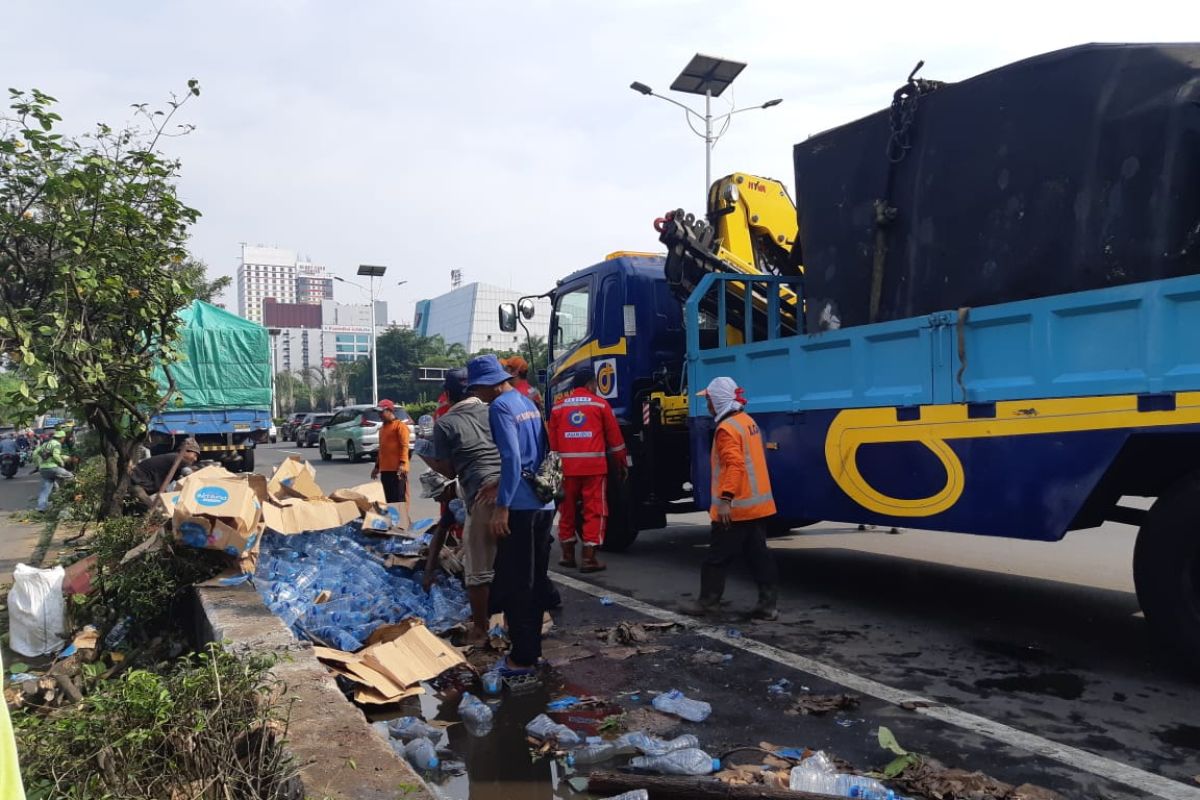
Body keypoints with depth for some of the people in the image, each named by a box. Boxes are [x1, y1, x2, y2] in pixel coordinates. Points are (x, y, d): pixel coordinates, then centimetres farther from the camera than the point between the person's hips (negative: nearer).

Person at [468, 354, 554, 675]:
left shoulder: (500, 406, -10)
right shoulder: (528, 402, 16)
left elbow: (512, 458, -19)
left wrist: (502, 506, -19)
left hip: (520, 506, -9)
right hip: (544, 503, 9)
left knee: (513, 583, 0)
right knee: (535, 579, 15)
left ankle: (522, 658, 5)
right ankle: (532, 647, 25)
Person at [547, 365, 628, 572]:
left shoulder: (558, 407, 10)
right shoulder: (600, 404, 2)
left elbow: (552, 442, 11)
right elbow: (614, 438, 4)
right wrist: (621, 464, 13)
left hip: (566, 466, 3)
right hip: (594, 465, -3)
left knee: (567, 510, 14)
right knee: (594, 511, 1)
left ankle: (568, 555, 22)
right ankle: (589, 558, -2)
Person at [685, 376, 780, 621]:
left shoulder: (727, 428, -16)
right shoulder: (748, 421, 12)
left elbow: (734, 465, -26)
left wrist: (725, 499, -27)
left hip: (735, 507, -9)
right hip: (758, 504, 9)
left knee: (717, 556, 4)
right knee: (759, 555, 9)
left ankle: (708, 600, 14)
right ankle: (768, 604, 10)